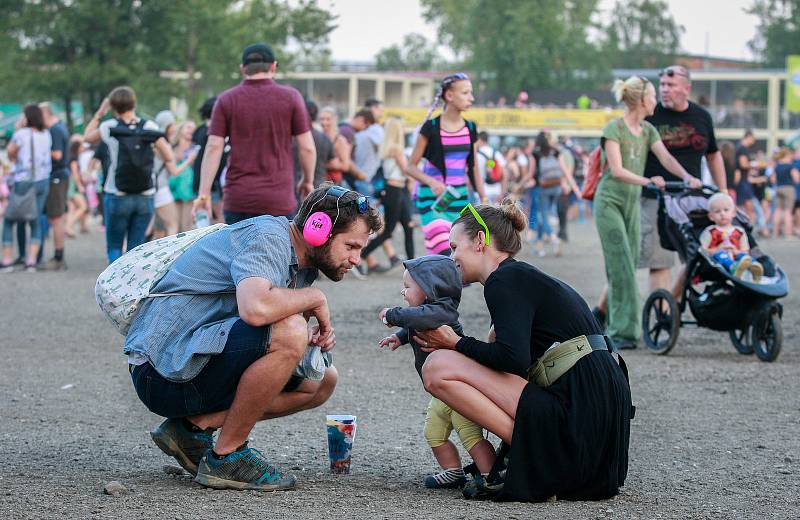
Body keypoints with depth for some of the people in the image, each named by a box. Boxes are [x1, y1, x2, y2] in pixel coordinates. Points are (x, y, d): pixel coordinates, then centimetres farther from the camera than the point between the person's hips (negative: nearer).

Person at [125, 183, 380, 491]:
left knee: (322, 381, 13)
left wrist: (312, 338, -5)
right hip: (163, 370, -10)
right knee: (290, 331, -28)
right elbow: (256, 309, -36)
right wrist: (315, 298, -18)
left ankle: (195, 426, 4)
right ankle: (226, 457, -15)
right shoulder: (266, 237, -17)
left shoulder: (303, 263, 13)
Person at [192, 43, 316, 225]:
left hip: (237, 198, 1)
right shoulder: (290, 97, 2)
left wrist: (204, 194, 0)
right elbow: (307, 148, 1)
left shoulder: (226, 100, 4)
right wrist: (308, 181, 17)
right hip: (279, 198, -1)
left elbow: (213, 148, -2)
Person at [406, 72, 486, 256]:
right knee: (444, 255, -21)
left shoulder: (470, 129, 9)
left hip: (460, 198, 5)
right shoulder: (431, 127, -6)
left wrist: (483, 198, 11)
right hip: (433, 198, -5)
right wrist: (431, 182, -22)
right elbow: (411, 166, -4)